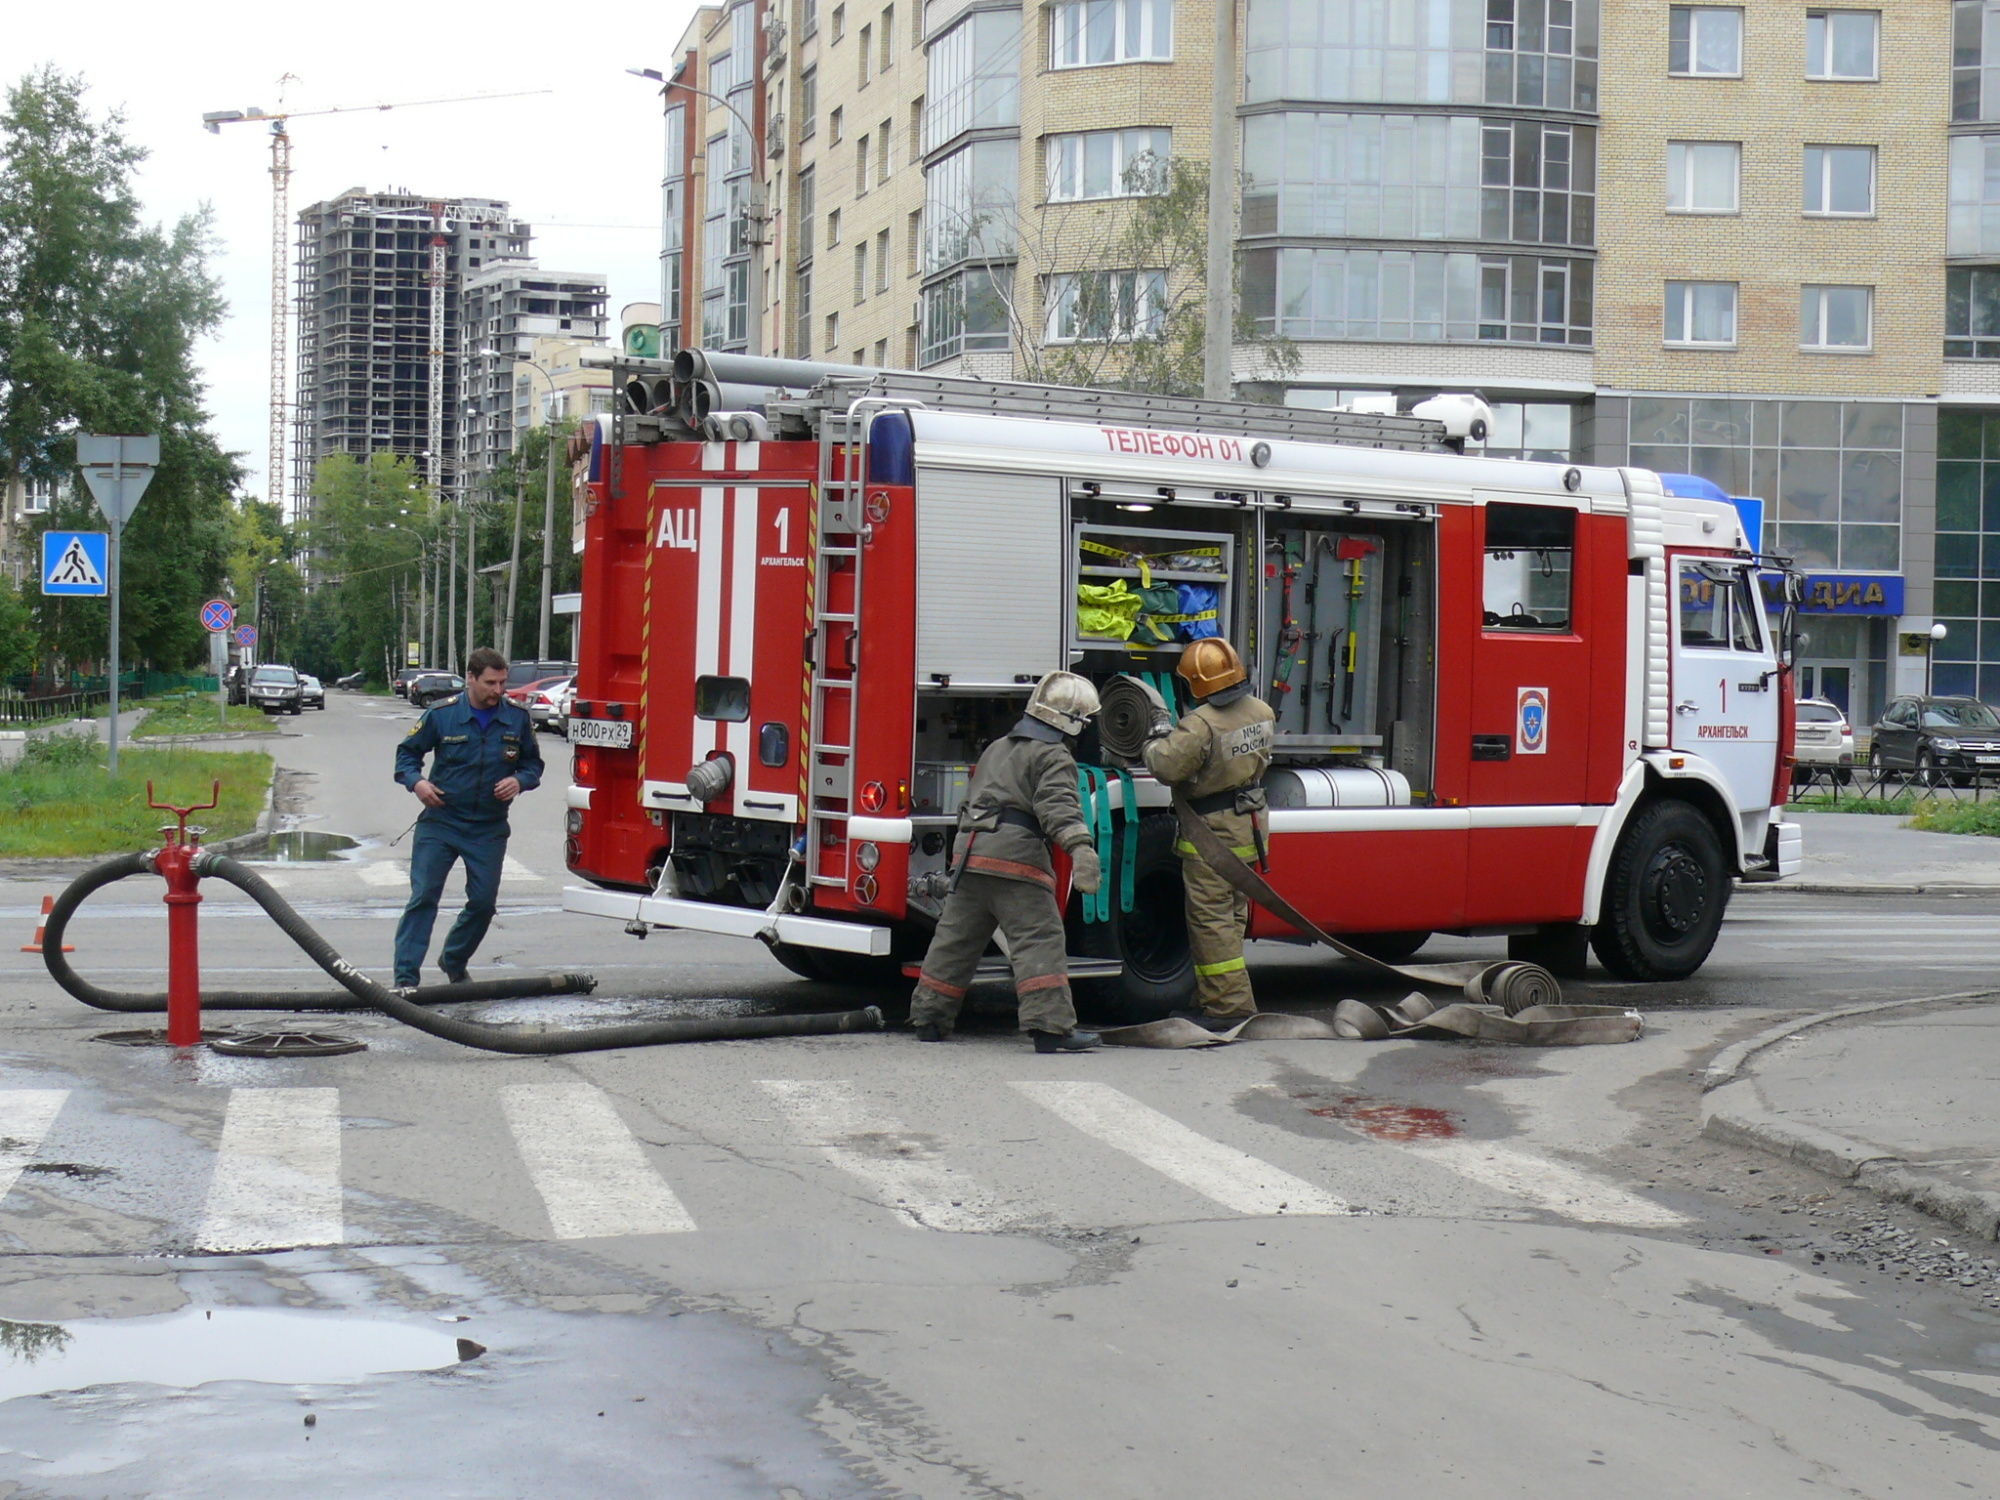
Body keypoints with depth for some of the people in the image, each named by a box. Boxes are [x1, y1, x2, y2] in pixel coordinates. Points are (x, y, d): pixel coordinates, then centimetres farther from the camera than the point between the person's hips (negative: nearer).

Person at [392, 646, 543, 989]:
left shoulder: (517, 718, 0)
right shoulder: (441, 714, -6)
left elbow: (533, 764, 12)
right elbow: (407, 752, 6)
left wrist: (520, 781, -10)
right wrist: (416, 782, -13)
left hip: (489, 829, 3)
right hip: (440, 822, -3)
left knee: (483, 902, 6)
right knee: (423, 897, -8)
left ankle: (454, 962, 31)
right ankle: (406, 978, -6)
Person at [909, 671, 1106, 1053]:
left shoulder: (998, 748, 25)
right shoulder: (1053, 757, -2)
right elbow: (1059, 807, -20)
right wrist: (1081, 848, -32)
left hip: (969, 851, 8)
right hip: (1015, 855, -8)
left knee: (955, 938, 14)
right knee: (1040, 940, -8)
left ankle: (928, 1017, 20)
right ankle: (1050, 1025, -15)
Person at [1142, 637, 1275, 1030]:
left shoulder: (1201, 725, -24)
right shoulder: (1261, 712, 2)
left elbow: (1166, 766, -23)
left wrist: (1161, 735, -2)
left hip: (1213, 833, -8)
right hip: (1249, 824, 9)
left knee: (1211, 918, -3)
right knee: (1231, 915, 16)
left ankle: (1231, 1003, -4)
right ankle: (1215, 997, 24)